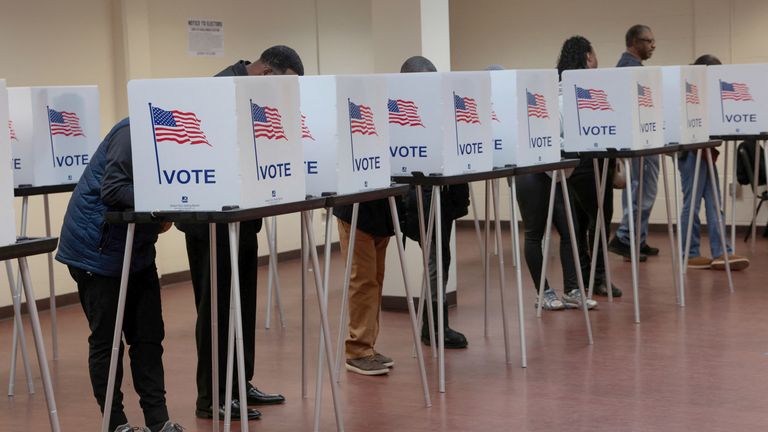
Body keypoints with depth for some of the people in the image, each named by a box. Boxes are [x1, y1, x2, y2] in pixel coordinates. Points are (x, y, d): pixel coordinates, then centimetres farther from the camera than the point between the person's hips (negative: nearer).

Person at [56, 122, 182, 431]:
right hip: (98, 251, -9)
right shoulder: (133, 133, -20)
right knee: (106, 341, 0)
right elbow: (113, 190, -26)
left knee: (148, 337, 6)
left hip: (136, 251, 9)